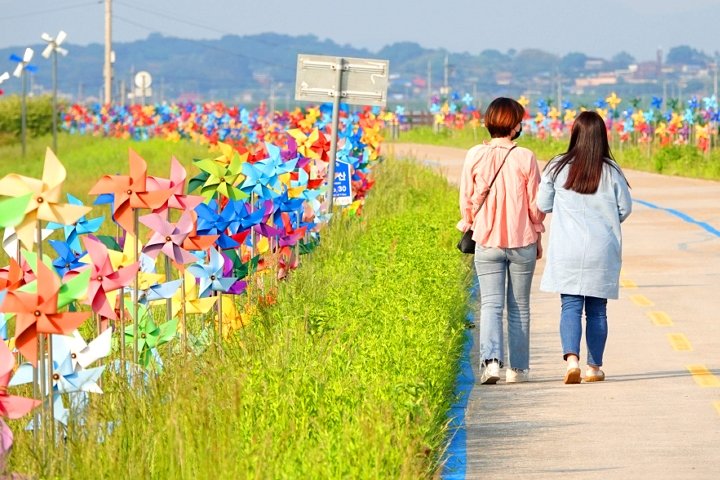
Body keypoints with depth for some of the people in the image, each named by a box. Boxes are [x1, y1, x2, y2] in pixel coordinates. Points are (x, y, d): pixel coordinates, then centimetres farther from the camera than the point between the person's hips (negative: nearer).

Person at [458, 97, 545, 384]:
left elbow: (466, 200, 2)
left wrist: (471, 226, 21)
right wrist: (537, 236, 13)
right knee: (519, 307, 11)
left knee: (490, 304, 1)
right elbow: (536, 204, -3)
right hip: (522, 242, -1)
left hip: (486, 242, 1)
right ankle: (518, 368, 15)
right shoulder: (525, 158, -9)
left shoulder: (475, 156, -4)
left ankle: (491, 358, -20)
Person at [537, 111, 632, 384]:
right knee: (596, 309, 9)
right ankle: (594, 366, 13)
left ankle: (571, 358, -21)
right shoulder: (612, 172, -4)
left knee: (570, 306, -1)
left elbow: (543, 205, 4)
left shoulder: (557, 168, -3)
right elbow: (625, 209, 3)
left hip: (567, 249, 0)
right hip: (602, 250, 0)